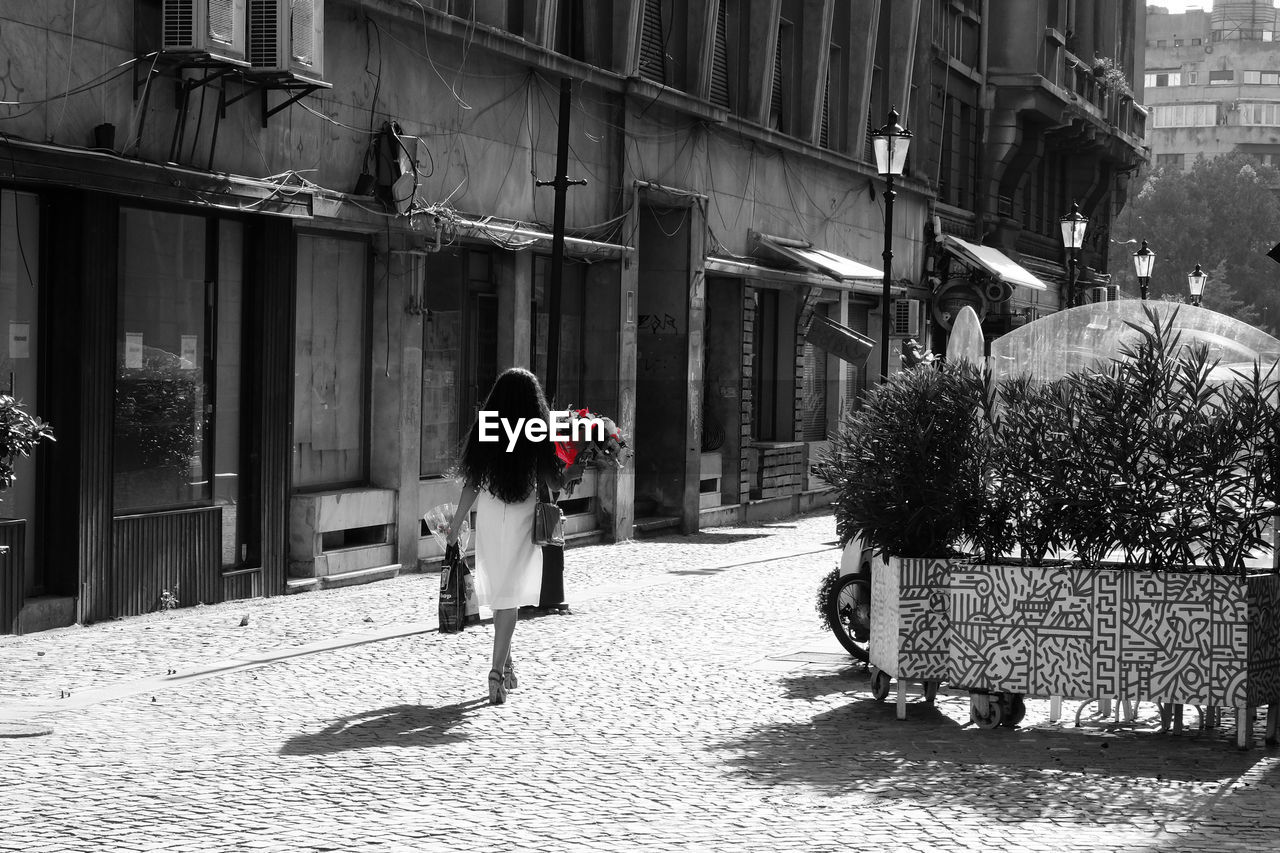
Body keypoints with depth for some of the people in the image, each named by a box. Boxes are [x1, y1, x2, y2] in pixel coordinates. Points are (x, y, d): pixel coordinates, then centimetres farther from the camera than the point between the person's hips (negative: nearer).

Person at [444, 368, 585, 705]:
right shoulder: (538, 437, -11)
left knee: (498, 592, 17)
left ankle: (506, 663, 27)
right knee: (511, 596, 2)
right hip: (522, 520, -2)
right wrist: (573, 470, 12)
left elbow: (471, 484, -3)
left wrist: (456, 523, 8)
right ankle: (498, 668, -9)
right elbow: (555, 484, -7)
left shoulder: (483, 433, -5)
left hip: (489, 519, 3)